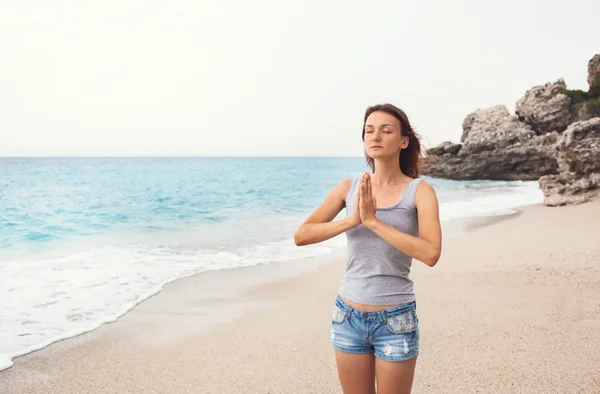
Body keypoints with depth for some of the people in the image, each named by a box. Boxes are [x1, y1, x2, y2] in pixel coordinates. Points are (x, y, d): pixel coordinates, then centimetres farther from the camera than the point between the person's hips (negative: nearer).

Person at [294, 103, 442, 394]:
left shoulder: (420, 190, -8)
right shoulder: (349, 187, 0)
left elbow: (430, 253, -22)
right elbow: (301, 236, -6)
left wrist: (373, 220, -23)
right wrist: (352, 220, -18)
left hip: (395, 320, -3)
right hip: (348, 316, 3)